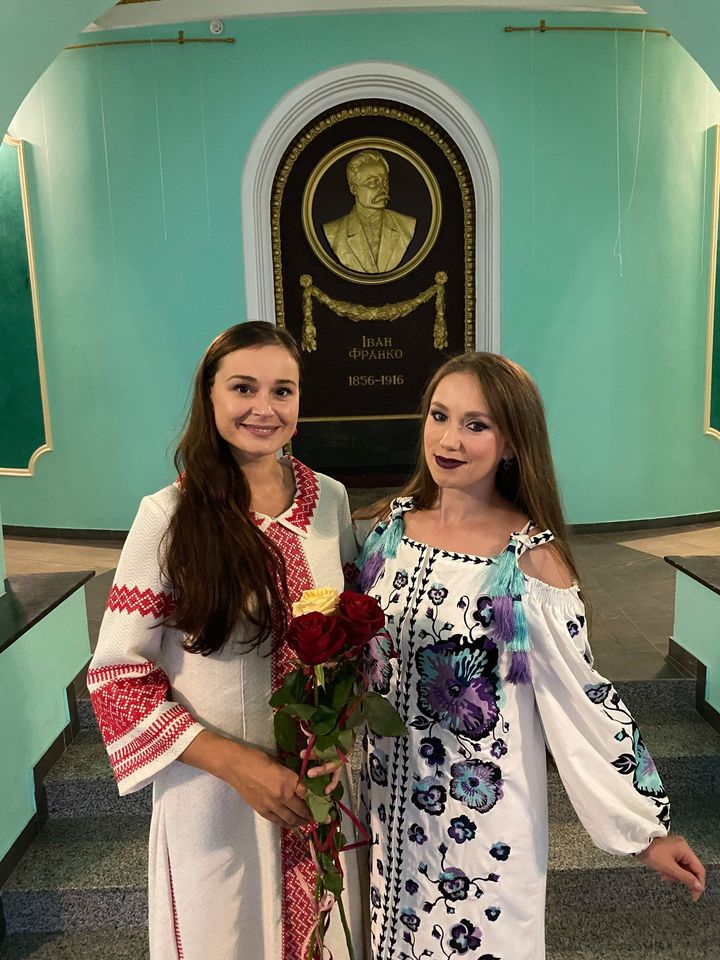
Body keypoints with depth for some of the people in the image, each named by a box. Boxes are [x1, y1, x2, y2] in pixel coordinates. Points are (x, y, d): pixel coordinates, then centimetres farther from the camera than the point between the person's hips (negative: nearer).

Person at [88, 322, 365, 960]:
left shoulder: (330, 499, -5)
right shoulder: (169, 516, -16)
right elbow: (117, 674, -13)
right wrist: (238, 764, -20)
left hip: (321, 781, 3)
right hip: (215, 788, -3)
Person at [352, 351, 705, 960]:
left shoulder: (532, 556, -19)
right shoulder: (389, 524, -6)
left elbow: (583, 698, -13)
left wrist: (646, 829, -8)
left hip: (483, 807, -4)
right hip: (389, 792, 4)